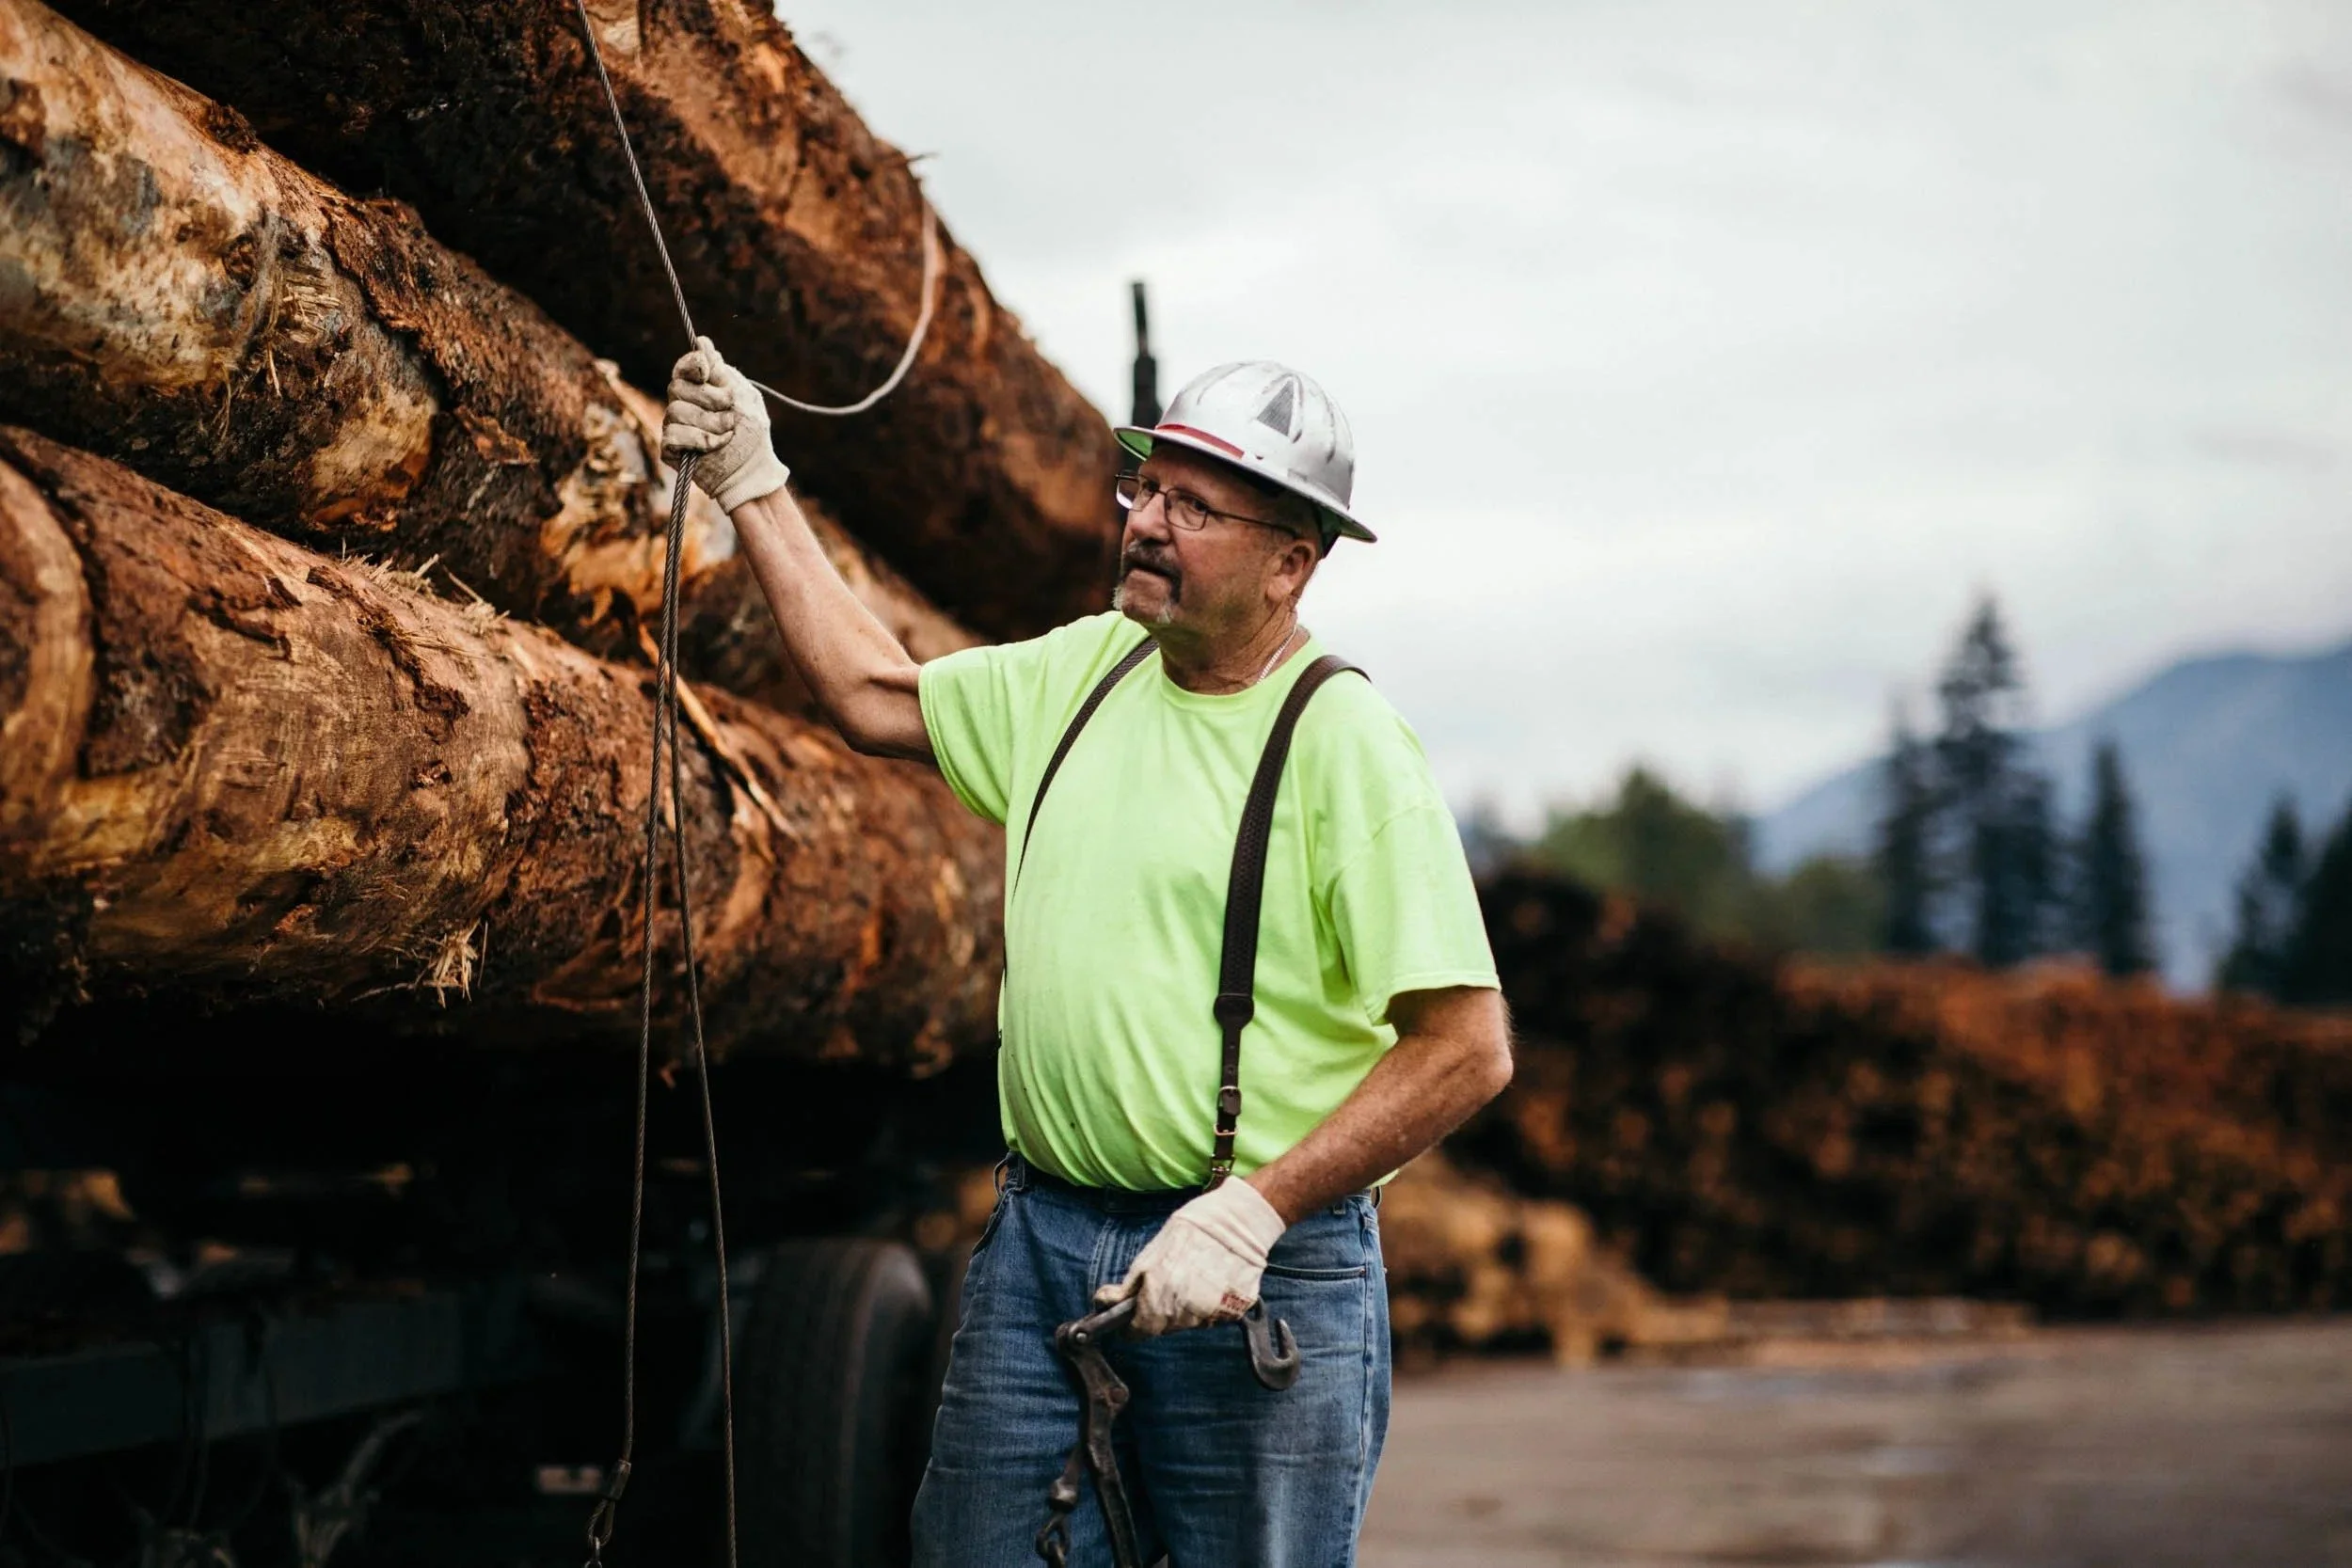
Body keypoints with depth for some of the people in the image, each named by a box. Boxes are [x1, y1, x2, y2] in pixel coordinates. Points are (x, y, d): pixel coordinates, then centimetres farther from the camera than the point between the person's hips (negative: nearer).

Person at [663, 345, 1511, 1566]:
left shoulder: (1344, 744, -12)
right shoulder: (1082, 669, 8)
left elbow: (1468, 1049, -16)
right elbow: (875, 698, 22)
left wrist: (1251, 1213, -21)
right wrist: (753, 488, 19)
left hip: (1264, 1277, -6)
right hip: (1038, 1238, 6)